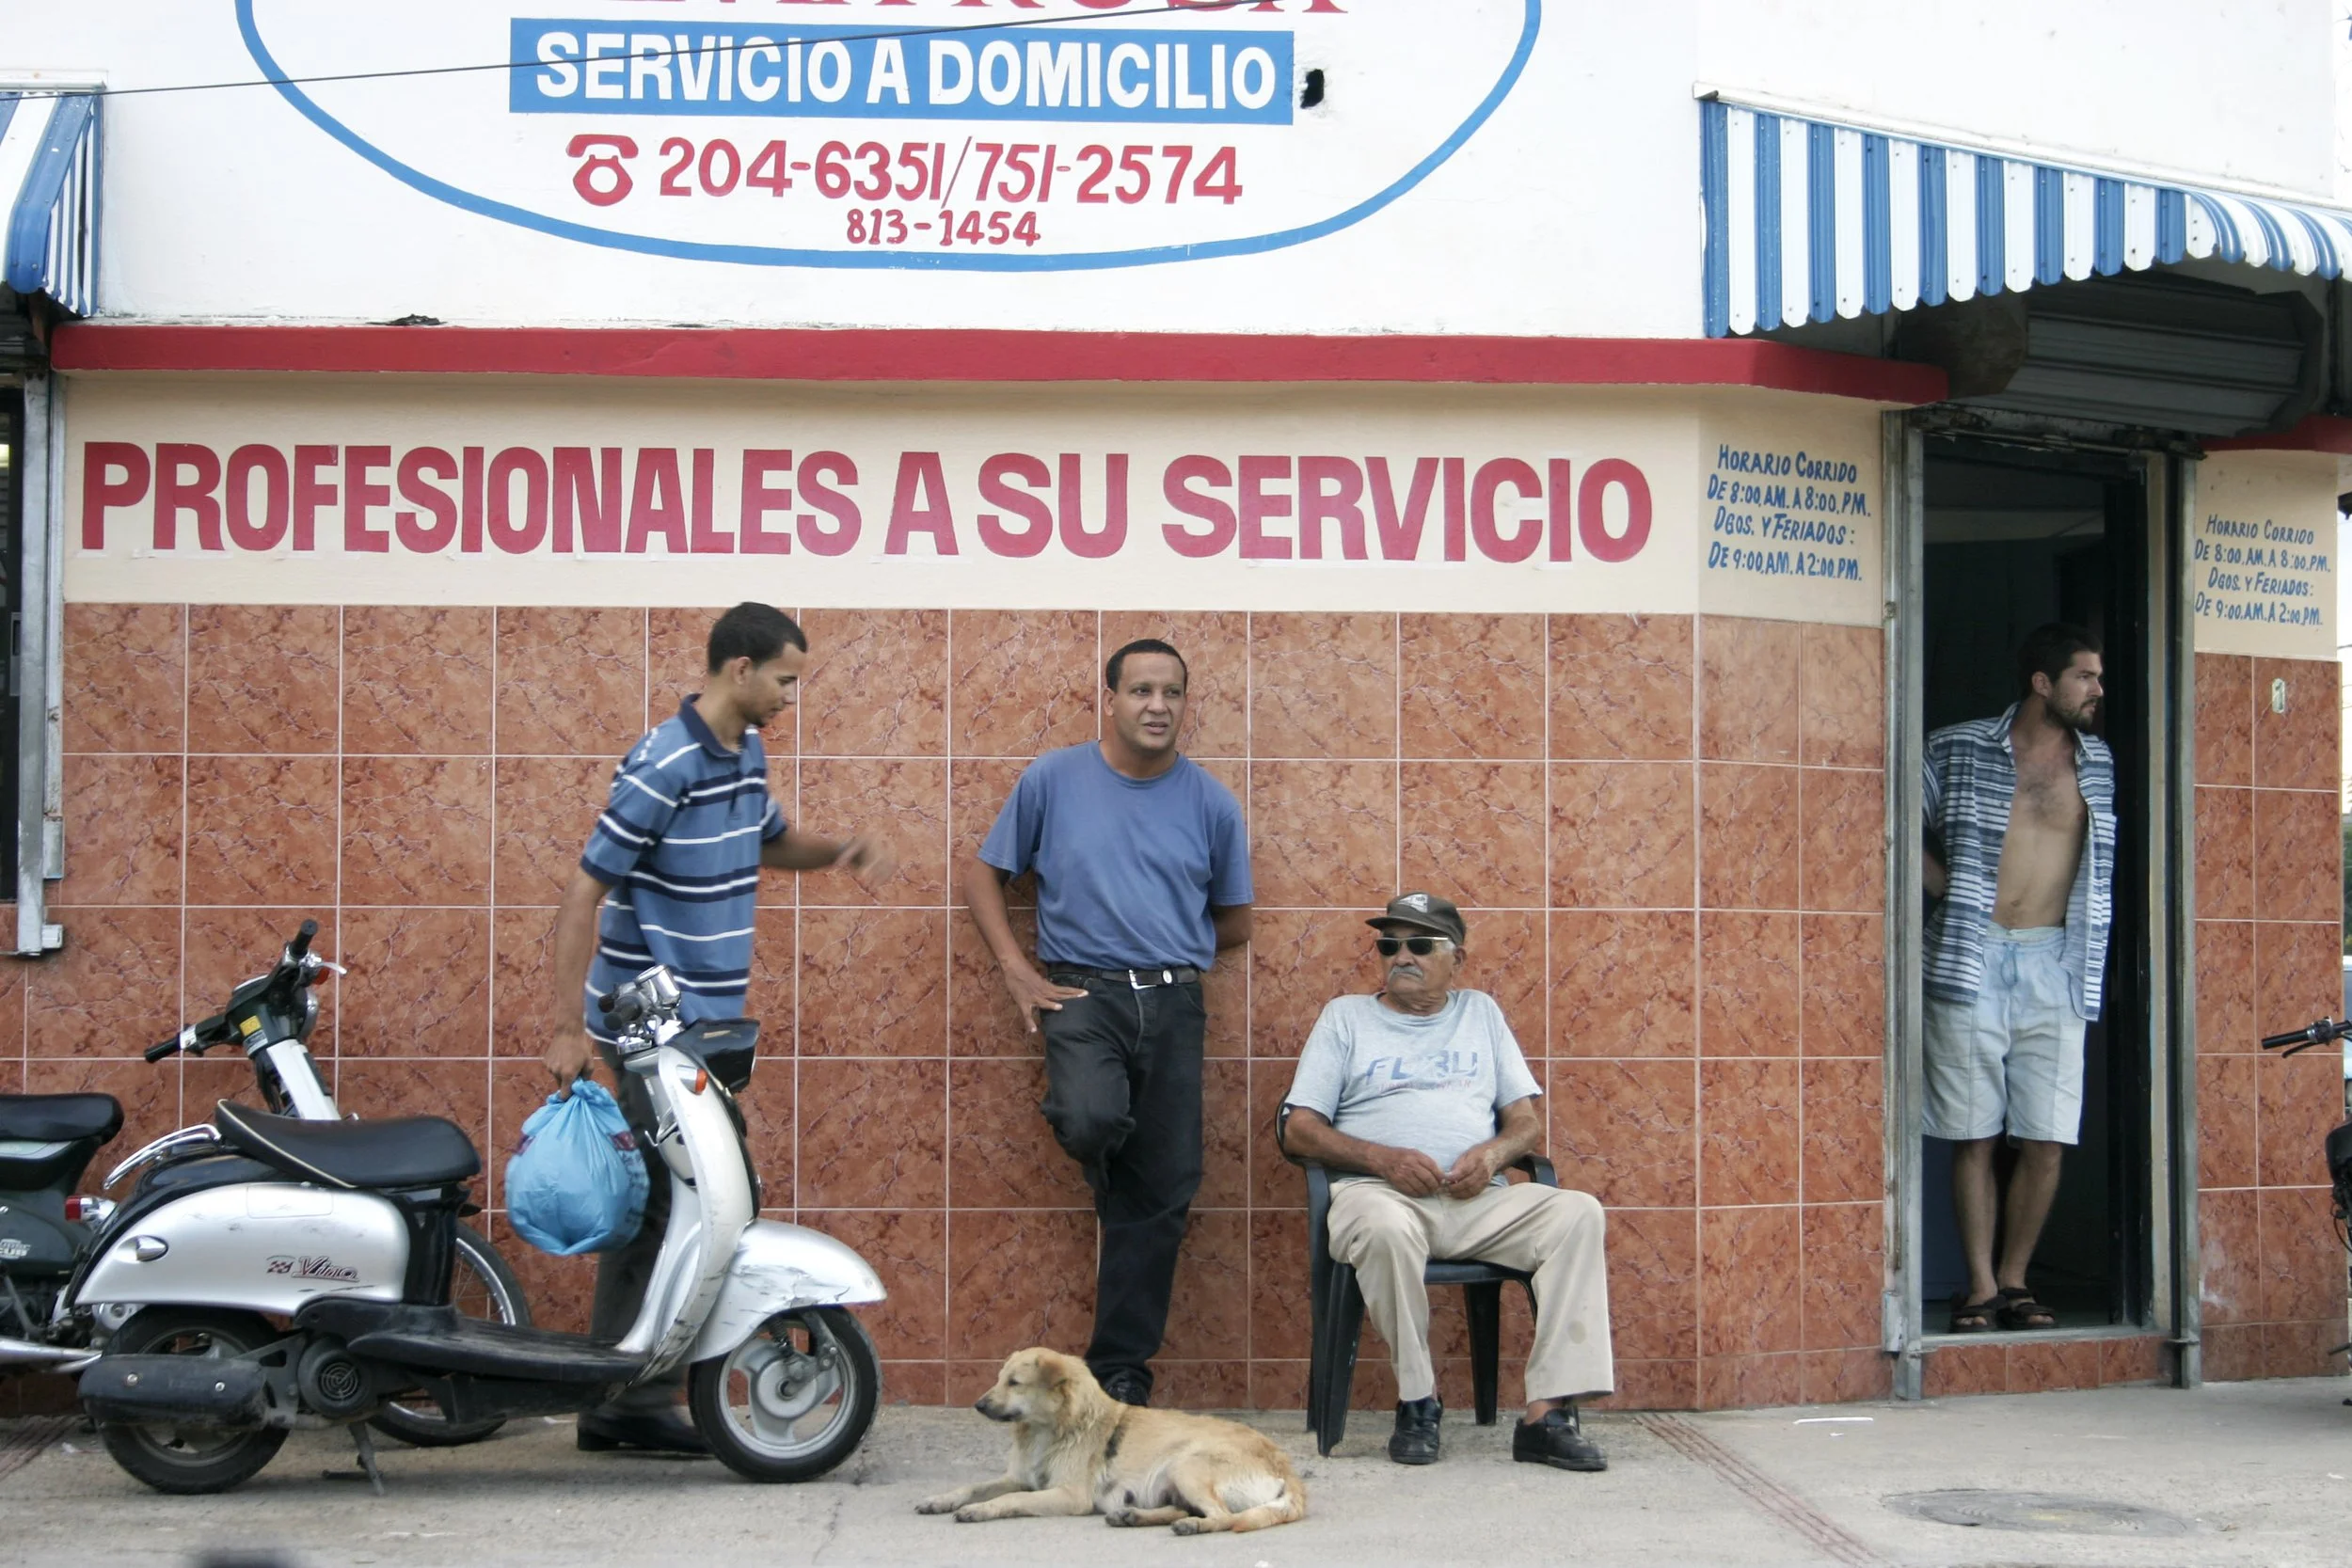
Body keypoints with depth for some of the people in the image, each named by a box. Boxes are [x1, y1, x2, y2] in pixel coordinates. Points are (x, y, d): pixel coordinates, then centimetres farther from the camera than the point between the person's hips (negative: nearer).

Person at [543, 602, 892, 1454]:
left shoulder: (746, 755, 9)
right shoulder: (664, 767, -18)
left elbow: (771, 842, 28)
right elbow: (585, 891, -18)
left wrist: (845, 849, 6)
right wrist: (565, 1025, -20)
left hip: (702, 1021, 9)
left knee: (653, 1205, 11)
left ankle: (613, 1397, 17)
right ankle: (638, 1398, -1)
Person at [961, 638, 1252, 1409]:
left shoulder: (1211, 803, 6)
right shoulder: (1052, 780, 3)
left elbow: (1233, 921, 16)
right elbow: (982, 873, 9)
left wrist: (1164, 943, 5)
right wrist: (1016, 968, -1)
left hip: (1173, 1004, 2)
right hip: (1082, 994, -2)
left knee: (1162, 1195, 1)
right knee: (1093, 1123, -31)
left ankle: (1122, 1368, 13)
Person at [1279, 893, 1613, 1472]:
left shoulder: (1480, 1013, 23)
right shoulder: (1346, 1016, 16)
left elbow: (1528, 1121, 18)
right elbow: (1297, 1130, 6)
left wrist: (1493, 1153, -7)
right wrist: (1382, 1158, -11)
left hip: (1477, 1201, 3)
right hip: (1379, 1190, -3)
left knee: (1578, 1213, -25)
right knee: (1385, 1227, -39)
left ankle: (1549, 1412, -29)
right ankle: (1417, 1402, -21)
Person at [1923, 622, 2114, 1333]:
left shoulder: (2097, 762, 11)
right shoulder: (1958, 750, 2)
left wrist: (2082, 941, 11)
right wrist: (1951, 892, -3)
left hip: (2053, 966, 3)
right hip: (1970, 962, -2)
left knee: (2045, 1141, -2)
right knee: (1973, 1136, 0)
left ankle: (2014, 1281, 13)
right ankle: (1980, 1289, 8)